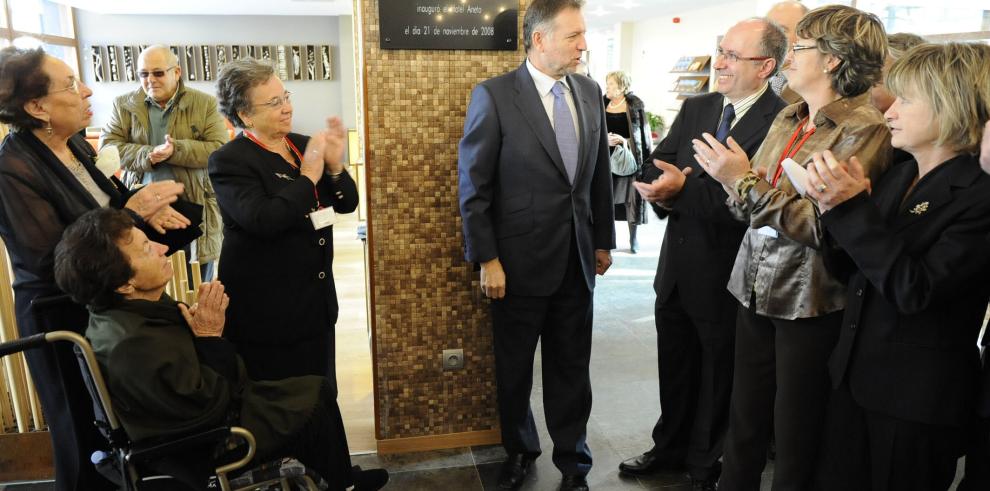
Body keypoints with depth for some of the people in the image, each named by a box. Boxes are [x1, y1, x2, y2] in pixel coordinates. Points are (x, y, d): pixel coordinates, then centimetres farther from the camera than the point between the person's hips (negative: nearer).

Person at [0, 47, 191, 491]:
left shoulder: (74, 144, 1)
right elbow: (56, 261, -27)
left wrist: (146, 210, -12)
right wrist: (134, 211, -25)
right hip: (62, 319, -7)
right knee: (87, 433, 12)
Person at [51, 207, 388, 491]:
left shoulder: (132, 309, -8)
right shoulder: (136, 347, -38)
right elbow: (210, 404, -27)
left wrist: (199, 324, -10)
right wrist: (210, 336, -23)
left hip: (199, 408, 9)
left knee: (318, 389, 16)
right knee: (315, 402, 6)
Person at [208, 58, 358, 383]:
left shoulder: (303, 145, 5)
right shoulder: (229, 161, -12)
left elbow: (346, 204, 6)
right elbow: (263, 220, -27)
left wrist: (335, 166, -12)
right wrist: (308, 176, -19)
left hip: (317, 300, 6)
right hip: (268, 309, -6)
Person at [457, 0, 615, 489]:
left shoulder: (590, 91, 4)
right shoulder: (494, 95, -11)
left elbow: (600, 174, 10)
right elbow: (473, 185, -10)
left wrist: (603, 240, 11)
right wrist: (486, 260, -12)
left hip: (577, 260, 4)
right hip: (520, 261, -3)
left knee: (571, 368, 14)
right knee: (514, 369, 15)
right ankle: (519, 451, 38)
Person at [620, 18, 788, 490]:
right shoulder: (695, 109, 5)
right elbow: (658, 165, 1)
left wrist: (683, 188, -29)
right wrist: (661, 190, -19)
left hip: (727, 275, -6)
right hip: (677, 267, 6)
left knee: (718, 375, 15)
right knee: (674, 367, 22)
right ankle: (670, 447, 44)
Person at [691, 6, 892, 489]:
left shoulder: (865, 129, -12)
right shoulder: (787, 118, 10)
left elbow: (824, 227, -21)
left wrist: (746, 182, -20)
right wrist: (732, 176, -11)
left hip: (809, 303, -6)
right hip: (756, 288, 6)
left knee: (795, 437, 10)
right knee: (743, 423, 13)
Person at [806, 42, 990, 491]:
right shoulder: (897, 175, 6)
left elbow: (914, 291, -24)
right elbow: (847, 265, 9)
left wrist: (854, 208, -25)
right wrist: (835, 207, -9)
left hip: (917, 396, -6)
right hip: (853, 373, 7)